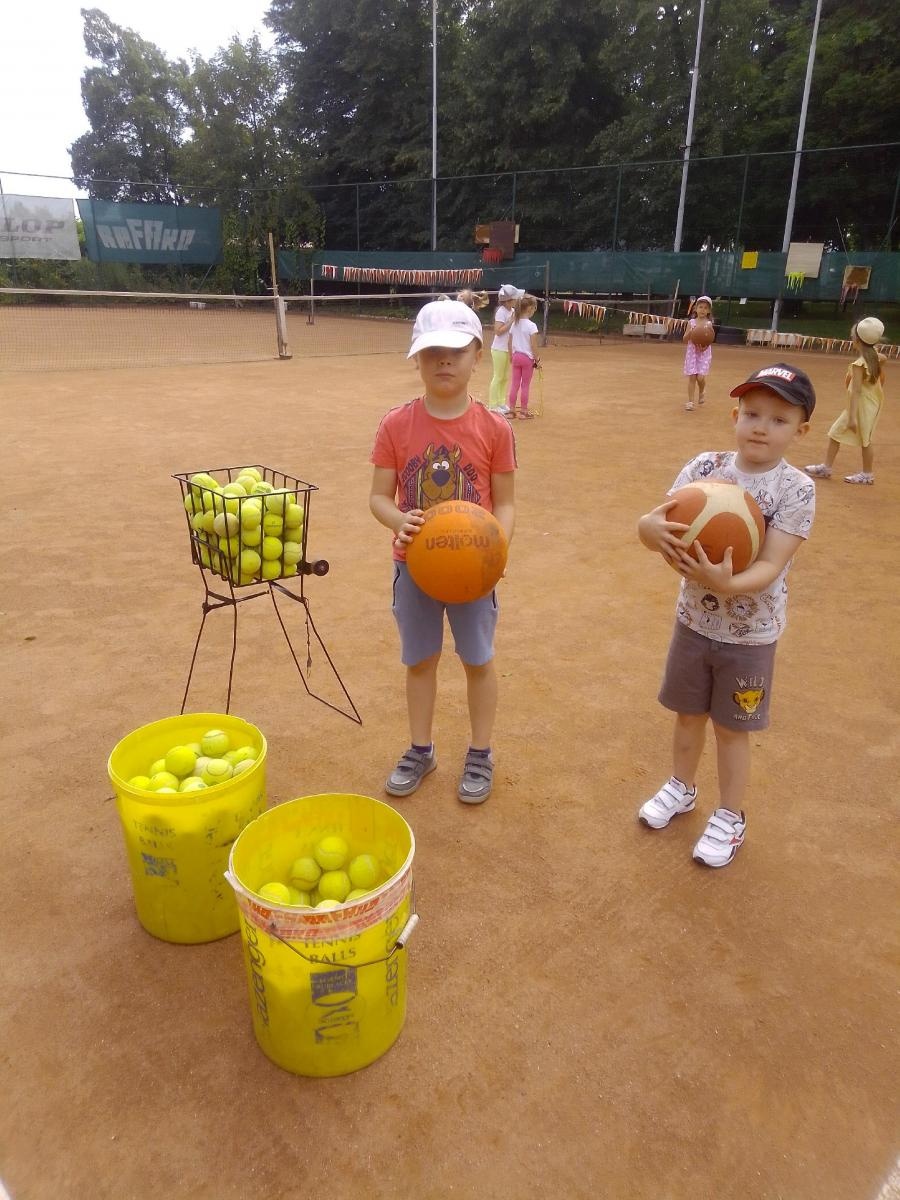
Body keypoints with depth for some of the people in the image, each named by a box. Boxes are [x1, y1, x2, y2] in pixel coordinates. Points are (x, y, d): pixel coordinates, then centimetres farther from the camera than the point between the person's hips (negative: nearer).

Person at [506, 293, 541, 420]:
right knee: (525, 386, 5)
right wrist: (537, 360, -7)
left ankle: (511, 410, 14)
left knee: (514, 384, 10)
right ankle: (523, 412, 11)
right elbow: (533, 346, -16)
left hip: (516, 356, 5)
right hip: (527, 357, -5)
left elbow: (510, 343, 6)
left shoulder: (514, 324, 2)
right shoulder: (531, 326, -15)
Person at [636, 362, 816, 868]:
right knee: (689, 713, 21)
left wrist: (728, 584, -44)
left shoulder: (797, 489, -16)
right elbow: (660, 521, -13)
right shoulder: (705, 467, -8)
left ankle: (730, 817, 35)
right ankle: (681, 787, 46)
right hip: (694, 620, 3)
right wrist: (651, 527, -38)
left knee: (733, 728, 12)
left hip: (751, 633, -3)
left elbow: (771, 565, -24)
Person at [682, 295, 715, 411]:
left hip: (704, 353, -1)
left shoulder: (709, 324, -2)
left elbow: (710, 340, -5)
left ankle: (701, 391, 24)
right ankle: (690, 402, 3)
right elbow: (684, 339, -1)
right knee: (692, 377, -3)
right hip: (692, 352, 1)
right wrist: (690, 333, -19)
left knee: (700, 377, -10)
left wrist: (705, 345, -25)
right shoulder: (691, 322, 1)